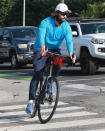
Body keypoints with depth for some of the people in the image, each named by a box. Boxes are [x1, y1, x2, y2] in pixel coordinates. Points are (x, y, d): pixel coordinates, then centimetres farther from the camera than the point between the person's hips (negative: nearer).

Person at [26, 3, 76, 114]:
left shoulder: (66, 26, -9)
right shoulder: (45, 22, -18)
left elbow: (69, 40, -23)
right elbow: (41, 35, -36)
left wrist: (71, 53, -42)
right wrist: (42, 47, -56)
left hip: (55, 49, 3)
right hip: (41, 50, -3)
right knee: (37, 74, -15)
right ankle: (30, 102, -14)